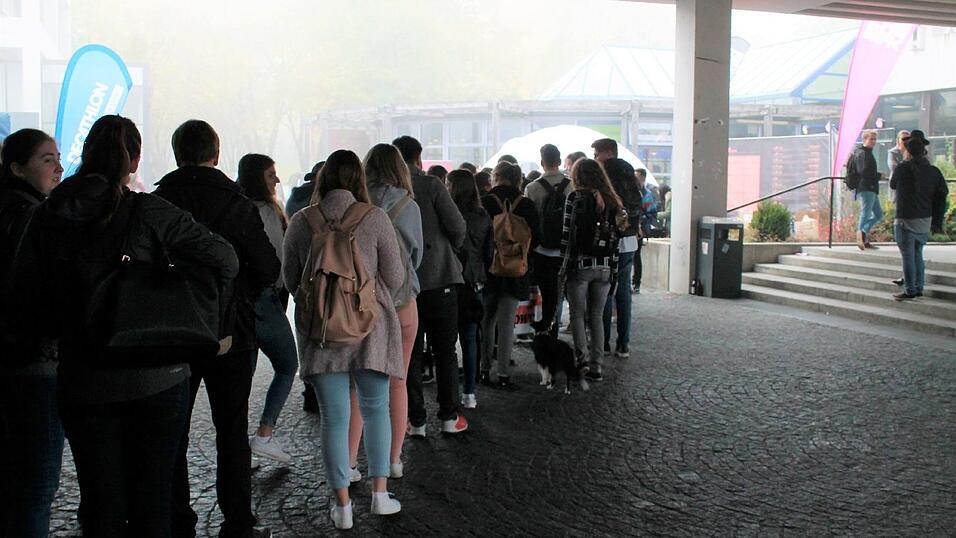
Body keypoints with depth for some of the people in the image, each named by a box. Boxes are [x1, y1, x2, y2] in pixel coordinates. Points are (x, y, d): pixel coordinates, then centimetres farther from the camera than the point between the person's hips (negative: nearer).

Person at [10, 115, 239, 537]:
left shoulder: (46, 219, -1)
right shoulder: (148, 212, -10)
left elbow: (28, 312, -1)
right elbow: (226, 263, -9)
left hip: (83, 387, 2)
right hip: (158, 383, -2)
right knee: (150, 504, 10)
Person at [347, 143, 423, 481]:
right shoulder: (409, 206, -5)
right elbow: (417, 254, 7)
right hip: (400, 299, 0)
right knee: (397, 381, 12)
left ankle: (349, 463, 7)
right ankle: (394, 461, 18)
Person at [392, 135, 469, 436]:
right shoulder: (431, 185, -7)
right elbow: (457, 226, -10)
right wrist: (450, 250, 10)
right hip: (439, 278, -1)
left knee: (410, 354, 9)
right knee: (445, 351, 10)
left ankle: (416, 421, 12)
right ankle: (450, 417, 12)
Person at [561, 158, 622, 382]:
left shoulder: (575, 198, -6)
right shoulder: (611, 201, 6)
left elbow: (567, 233, -8)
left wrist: (564, 263, 2)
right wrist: (613, 269, 11)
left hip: (580, 265, -4)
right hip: (604, 267, 4)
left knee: (578, 314, 10)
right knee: (597, 316, 11)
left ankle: (583, 357, 0)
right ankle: (596, 366, 10)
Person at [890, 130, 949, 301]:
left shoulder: (902, 168, -12)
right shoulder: (933, 171, 2)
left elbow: (892, 184, 7)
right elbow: (942, 195, 4)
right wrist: (937, 221, 10)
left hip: (906, 219, -5)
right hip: (925, 220, 6)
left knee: (908, 256, -1)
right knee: (918, 254, 16)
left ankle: (909, 290, 1)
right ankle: (918, 288, 20)